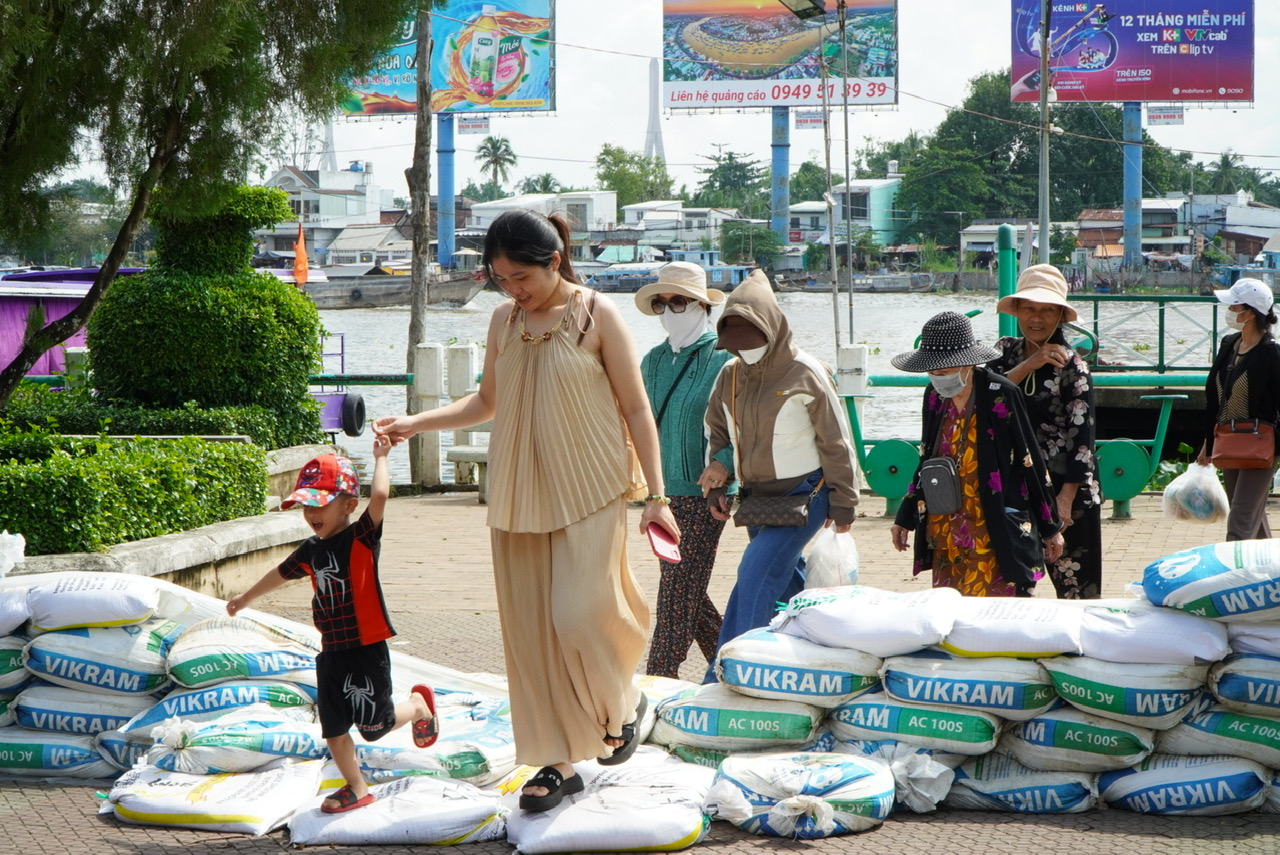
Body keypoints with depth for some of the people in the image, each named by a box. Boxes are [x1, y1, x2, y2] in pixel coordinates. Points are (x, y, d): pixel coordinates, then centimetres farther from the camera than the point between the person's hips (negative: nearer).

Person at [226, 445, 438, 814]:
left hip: (366, 649, -6)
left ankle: (419, 705, 29)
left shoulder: (360, 539, -13)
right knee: (333, 726, 5)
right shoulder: (311, 550, 7)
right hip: (331, 652, 6)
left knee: (374, 724, -1)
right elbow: (281, 573, 26)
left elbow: (379, 495, -30)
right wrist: (246, 598, 38)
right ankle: (357, 788, 19)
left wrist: (380, 457, -17)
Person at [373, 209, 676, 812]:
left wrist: (656, 496, -5)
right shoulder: (503, 321, 8)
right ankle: (558, 763, 12)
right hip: (519, 496, 5)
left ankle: (622, 703, 17)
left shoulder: (598, 317, -5)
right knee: (531, 629, 3)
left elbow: (636, 408, -3)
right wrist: (416, 423, 6)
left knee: (580, 615, -14)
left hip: (589, 491, -5)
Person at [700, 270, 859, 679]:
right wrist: (715, 485, 7)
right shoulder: (730, 375, 5)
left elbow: (836, 442, -6)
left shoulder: (805, 374, -12)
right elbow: (717, 432, 19)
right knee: (785, 583, 15)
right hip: (756, 498, 7)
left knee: (755, 576, -17)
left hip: (803, 496, -7)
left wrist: (843, 503, -3)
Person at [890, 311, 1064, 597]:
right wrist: (905, 518, 18)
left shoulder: (1000, 395, -11)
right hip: (945, 534, 6)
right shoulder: (935, 396, 6)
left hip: (997, 537, -6)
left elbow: (1031, 462, -6)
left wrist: (1050, 528, -1)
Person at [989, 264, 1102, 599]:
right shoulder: (1006, 352, 7)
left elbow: (1082, 435, -12)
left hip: (1065, 487, -5)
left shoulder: (1071, 365, -8)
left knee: (1075, 585, -4)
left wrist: (1065, 499, -19)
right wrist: (1028, 365, -15)